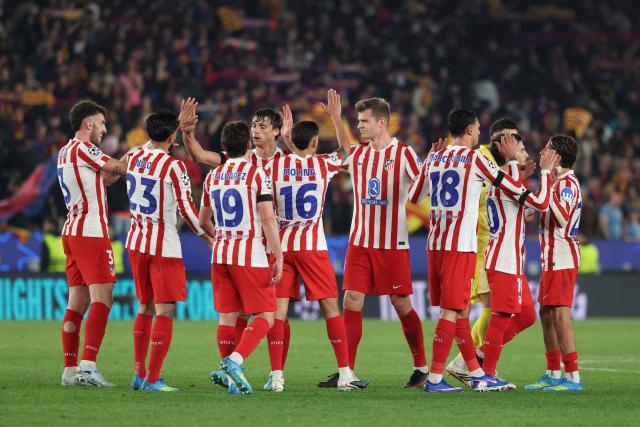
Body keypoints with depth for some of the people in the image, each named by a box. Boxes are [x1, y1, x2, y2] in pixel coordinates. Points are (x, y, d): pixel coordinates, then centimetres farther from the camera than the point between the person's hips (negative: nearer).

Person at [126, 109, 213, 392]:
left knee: (145, 307, 19)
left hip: (136, 242, 7)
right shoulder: (173, 166, -16)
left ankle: (139, 373, 20)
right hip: (164, 246, -7)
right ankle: (152, 379, -5)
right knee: (164, 312, -2)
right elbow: (187, 210, -11)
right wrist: (208, 237, 2)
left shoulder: (133, 157, 2)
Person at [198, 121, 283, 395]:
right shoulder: (256, 173, -8)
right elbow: (268, 219, -13)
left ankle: (230, 374, 8)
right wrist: (279, 258, -9)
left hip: (221, 254, 6)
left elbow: (203, 221, 19)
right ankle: (235, 360, -21)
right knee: (265, 316, -2)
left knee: (227, 316, 10)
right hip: (250, 256, -6)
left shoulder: (212, 176, 9)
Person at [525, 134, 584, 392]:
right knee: (546, 314, 13)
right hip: (552, 257, 11)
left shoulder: (567, 182, -14)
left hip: (562, 259, -11)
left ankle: (573, 377, -15)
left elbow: (562, 219, -27)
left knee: (560, 314, -13)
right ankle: (553, 374, 19)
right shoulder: (559, 181, 17)